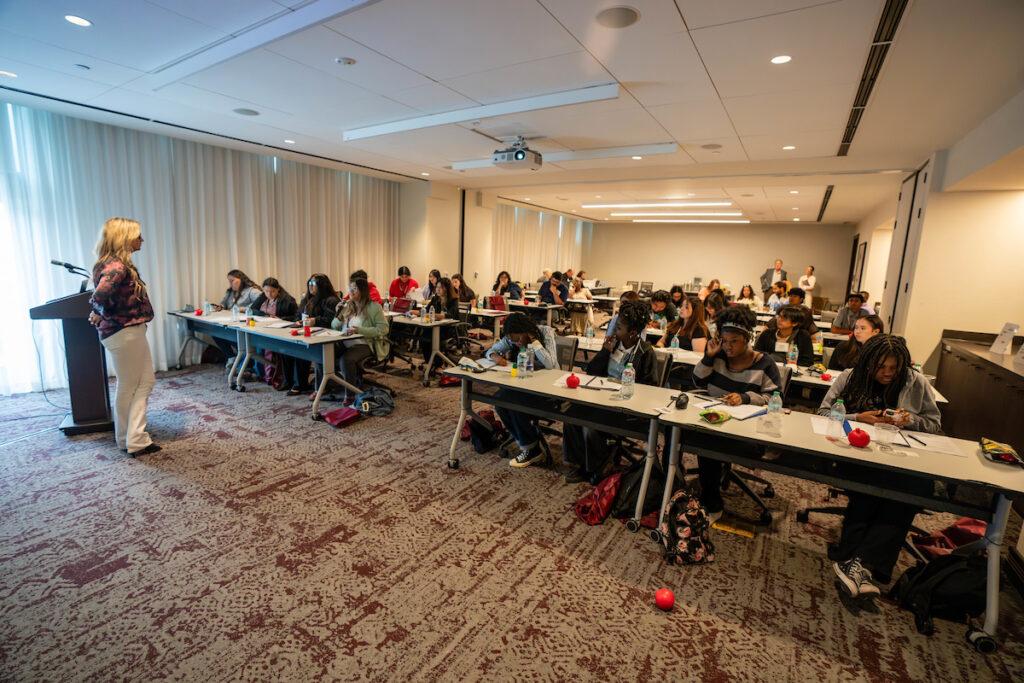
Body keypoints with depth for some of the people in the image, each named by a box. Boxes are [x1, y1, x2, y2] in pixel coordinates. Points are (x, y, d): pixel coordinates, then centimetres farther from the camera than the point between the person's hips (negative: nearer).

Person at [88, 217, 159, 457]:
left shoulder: (120, 264, 12)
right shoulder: (116, 266, -19)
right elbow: (100, 295, -34)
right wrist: (100, 314, -14)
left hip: (133, 331, 9)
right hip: (123, 333, -9)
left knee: (146, 382, 11)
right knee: (128, 387, 2)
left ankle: (135, 438, 17)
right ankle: (130, 441, 15)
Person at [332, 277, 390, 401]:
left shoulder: (373, 306, 0)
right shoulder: (347, 306, 20)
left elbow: (383, 328, -11)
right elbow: (334, 327, 21)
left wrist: (360, 330, -18)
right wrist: (339, 316, -1)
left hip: (364, 344, -6)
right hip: (345, 344, 6)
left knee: (346, 359, -33)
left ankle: (350, 394, -16)